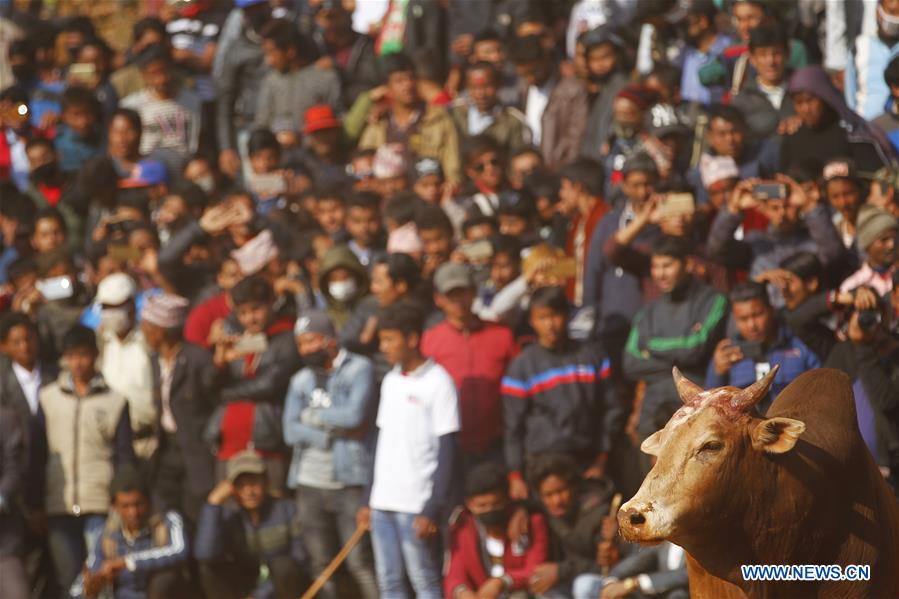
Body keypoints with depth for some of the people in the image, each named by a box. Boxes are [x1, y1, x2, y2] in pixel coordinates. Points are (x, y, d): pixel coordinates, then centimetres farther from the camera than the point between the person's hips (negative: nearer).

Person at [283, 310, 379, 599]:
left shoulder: (358, 369, -2)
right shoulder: (300, 381, 13)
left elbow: (355, 414, -17)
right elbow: (291, 431, 1)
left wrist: (314, 415, -3)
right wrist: (336, 433, -9)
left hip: (349, 481, -5)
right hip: (310, 483, 5)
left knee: (359, 562, -10)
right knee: (321, 565, 6)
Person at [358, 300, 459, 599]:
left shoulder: (437, 382, -9)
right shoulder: (390, 381, 13)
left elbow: (446, 451, -10)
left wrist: (433, 510, -15)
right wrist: (368, 499, 15)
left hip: (416, 504, -7)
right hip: (383, 502, 7)